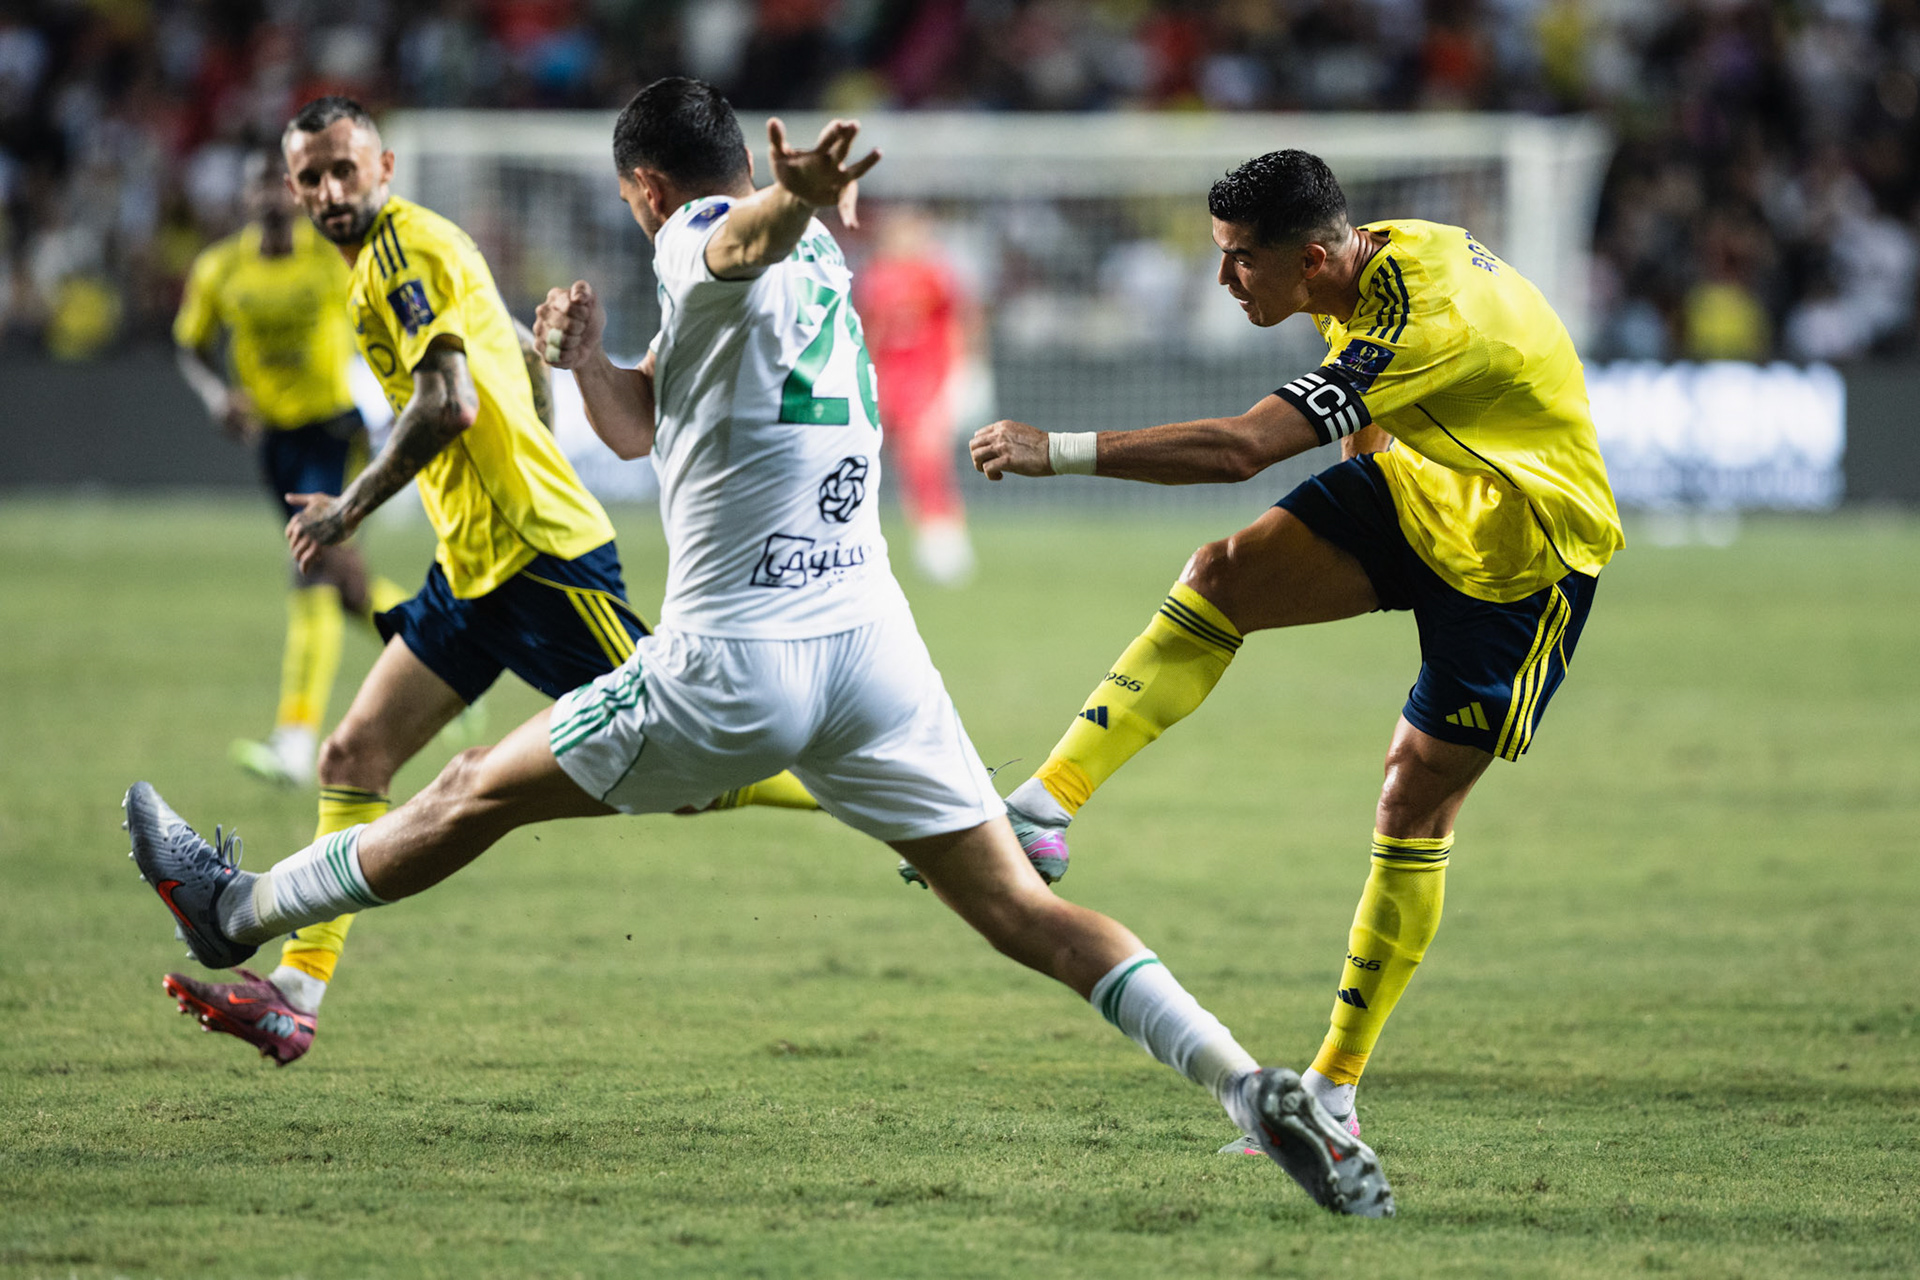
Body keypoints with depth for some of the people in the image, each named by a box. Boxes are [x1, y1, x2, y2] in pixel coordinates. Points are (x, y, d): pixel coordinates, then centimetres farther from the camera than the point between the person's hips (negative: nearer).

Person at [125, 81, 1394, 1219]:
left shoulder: (700, 237, -4)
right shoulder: (810, 267, 23)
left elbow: (749, 234, -32)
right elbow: (641, 424, 30)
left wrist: (800, 199, -55)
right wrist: (588, 356, 8)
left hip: (732, 660, -6)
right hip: (873, 645, 6)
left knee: (472, 796, 13)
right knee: (1022, 907, -2)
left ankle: (239, 909, 30)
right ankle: (1253, 1083, -18)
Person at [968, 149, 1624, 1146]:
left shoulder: (1425, 324, -36)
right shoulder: (1374, 261, -8)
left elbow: (1241, 448, -43)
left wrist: (1059, 452, -44)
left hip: (1523, 555, -8)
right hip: (1408, 486, 8)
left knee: (1417, 803, -2)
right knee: (1220, 577, -15)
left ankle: (1335, 1086, 9)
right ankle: (1044, 809, -19)